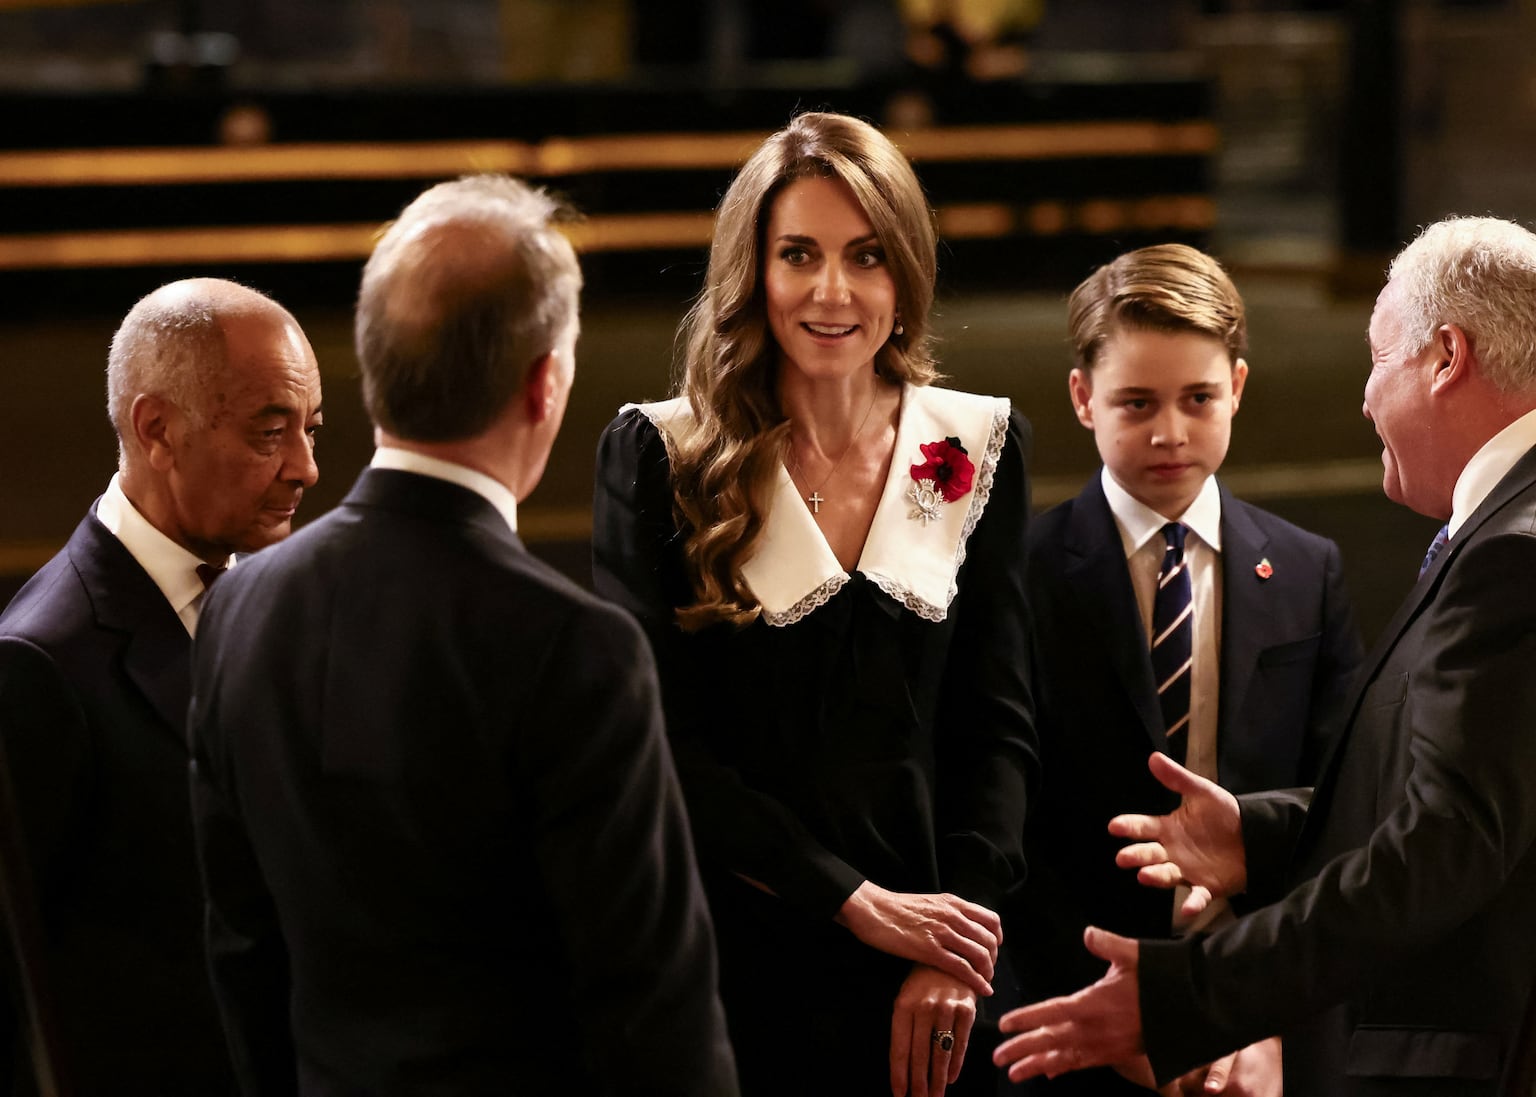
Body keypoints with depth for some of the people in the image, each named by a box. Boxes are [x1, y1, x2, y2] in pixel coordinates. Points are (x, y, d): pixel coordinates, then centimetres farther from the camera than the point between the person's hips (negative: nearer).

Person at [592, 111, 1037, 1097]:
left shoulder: (978, 447, 4)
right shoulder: (658, 457, -5)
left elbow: (999, 722, 3)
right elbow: (662, 740, -9)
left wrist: (955, 952, -9)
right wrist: (862, 904, -14)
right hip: (729, 959, -2)